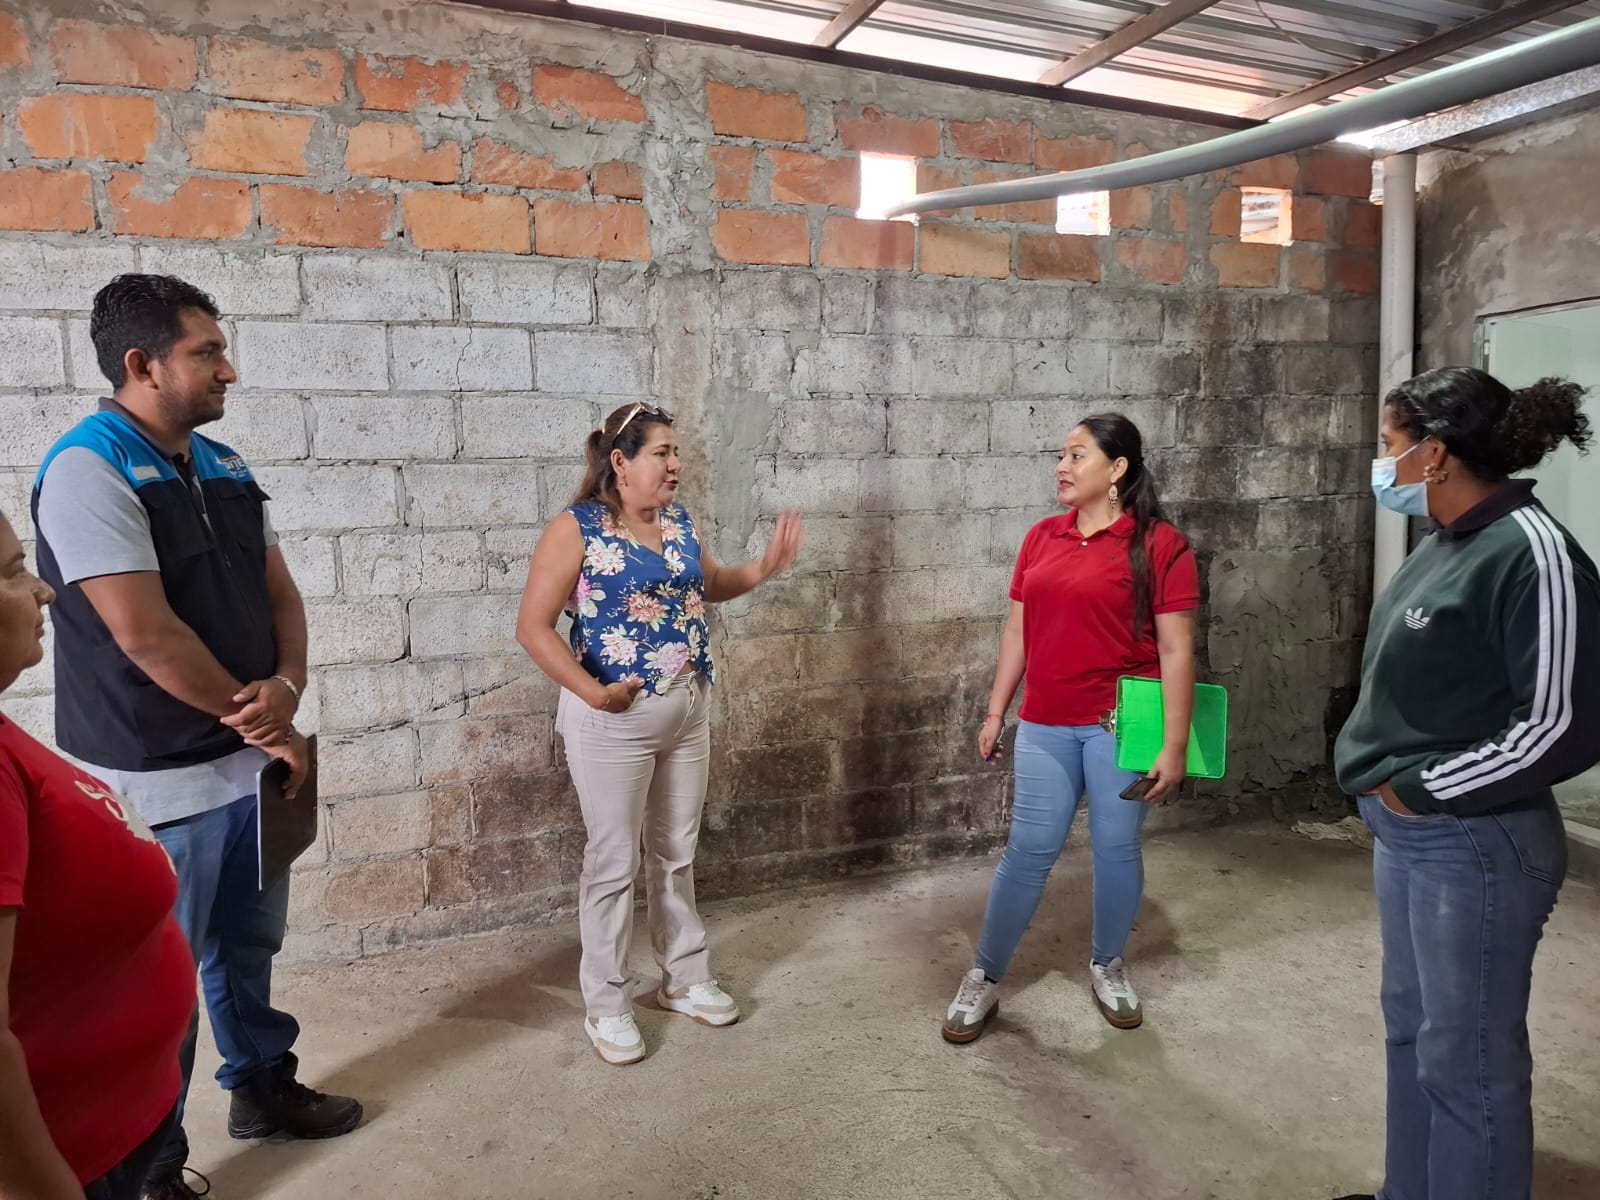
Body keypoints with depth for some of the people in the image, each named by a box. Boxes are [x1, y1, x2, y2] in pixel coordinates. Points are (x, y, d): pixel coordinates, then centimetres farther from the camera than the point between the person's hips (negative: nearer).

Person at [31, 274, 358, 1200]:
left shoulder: (225, 468, 8)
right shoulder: (88, 468, -16)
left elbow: (278, 592, 9)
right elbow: (146, 635, -22)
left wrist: (286, 688, -11)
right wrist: (260, 720, -12)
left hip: (249, 763, 7)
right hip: (158, 783, -7)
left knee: (249, 945, 22)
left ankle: (264, 1087, 42)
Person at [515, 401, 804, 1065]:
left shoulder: (680, 522, 7)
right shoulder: (576, 529, -13)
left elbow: (710, 585, 22)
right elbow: (533, 627, -14)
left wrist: (765, 566, 6)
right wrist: (592, 692, -21)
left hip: (687, 713, 6)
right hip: (614, 720, -6)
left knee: (676, 852, 17)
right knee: (614, 861, 5)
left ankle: (684, 979, 34)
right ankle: (606, 1004, 22)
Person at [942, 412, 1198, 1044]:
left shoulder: (1158, 543, -8)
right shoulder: (1042, 537, 6)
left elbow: (1176, 650, -8)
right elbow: (1018, 630, 12)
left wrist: (1175, 744, -10)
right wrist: (995, 713, 12)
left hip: (1120, 723, -3)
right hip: (1046, 725, 3)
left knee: (1116, 848, 10)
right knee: (1029, 849, 6)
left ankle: (1108, 965, 34)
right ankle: (984, 977, 20)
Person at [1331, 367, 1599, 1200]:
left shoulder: (1531, 554, -18)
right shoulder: (1445, 542, 8)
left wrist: (1425, 789, -15)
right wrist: (1387, 782, 9)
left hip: (1476, 846, -9)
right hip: (1404, 833, 9)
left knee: (1467, 1058, 6)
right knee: (1410, 1029, 21)